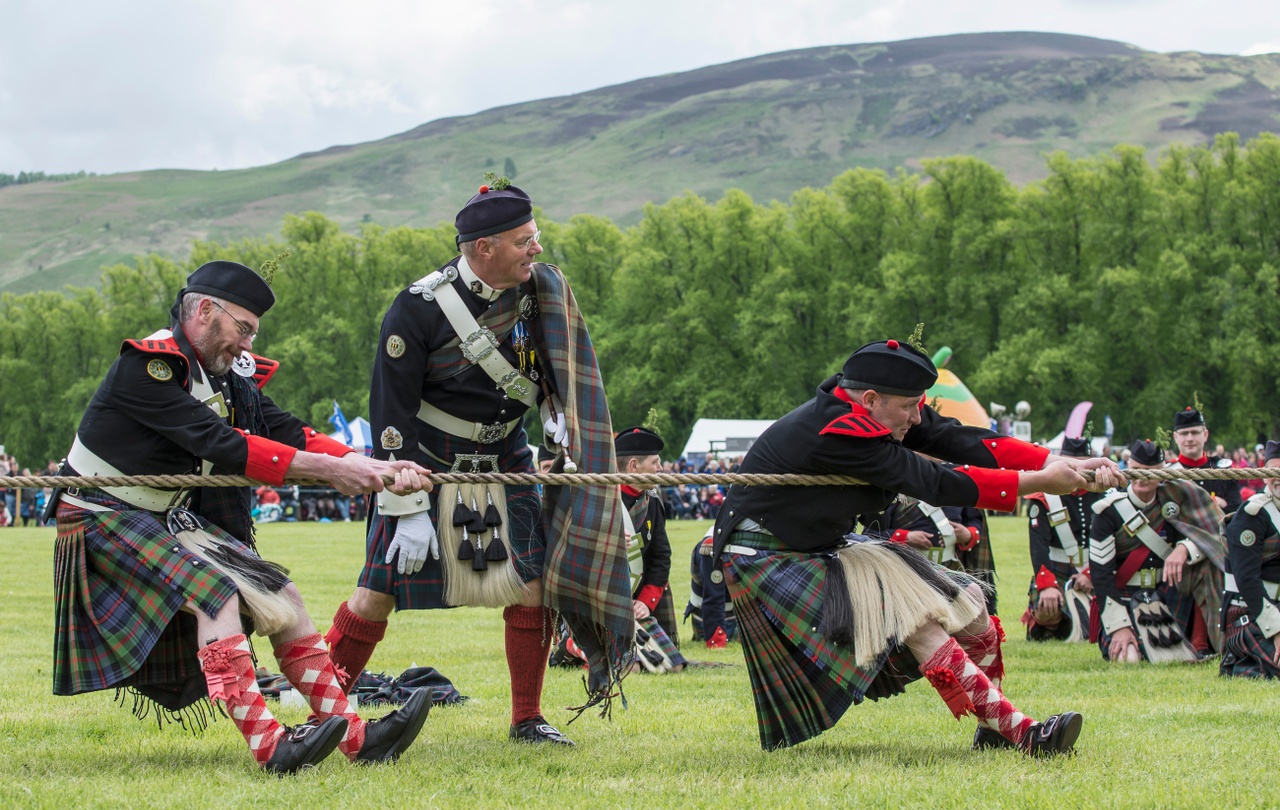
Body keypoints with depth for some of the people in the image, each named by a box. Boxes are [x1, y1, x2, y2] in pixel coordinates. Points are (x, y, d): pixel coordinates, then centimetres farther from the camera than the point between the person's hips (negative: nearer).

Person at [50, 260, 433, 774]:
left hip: (172, 518, 9)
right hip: (105, 519, -9)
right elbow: (219, 444, -30)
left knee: (282, 600, -1)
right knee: (215, 592, -29)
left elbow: (285, 430, -4)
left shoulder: (226, 374, 5)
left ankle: (353, 736, -2)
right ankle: (269, 747, -35)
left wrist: (376, 469, -19)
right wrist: (327, 469, -31)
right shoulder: (147, 366, -22)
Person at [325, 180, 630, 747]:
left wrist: (557, 413, -6)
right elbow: (391, 416, -17)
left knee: (532, 582, -7)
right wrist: (408, 509, -19)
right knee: (379, 591, -6)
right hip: (425, 466, -4)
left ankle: (527, 719, 7)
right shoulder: (417, 311, -22)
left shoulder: (538, 287, -7)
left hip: (502, 464, 4)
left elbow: (556, 359, 13)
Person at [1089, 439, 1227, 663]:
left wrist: (1183, 549, -30)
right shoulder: (1109, 511, -9)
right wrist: (1119, 626, -18)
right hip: (1124, 600, -3)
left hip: (1167, 595, 3)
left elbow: (1210, 536, -7)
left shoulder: (1174, 498, 1)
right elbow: (1100, 573, -11)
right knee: (1129, 657, -26)